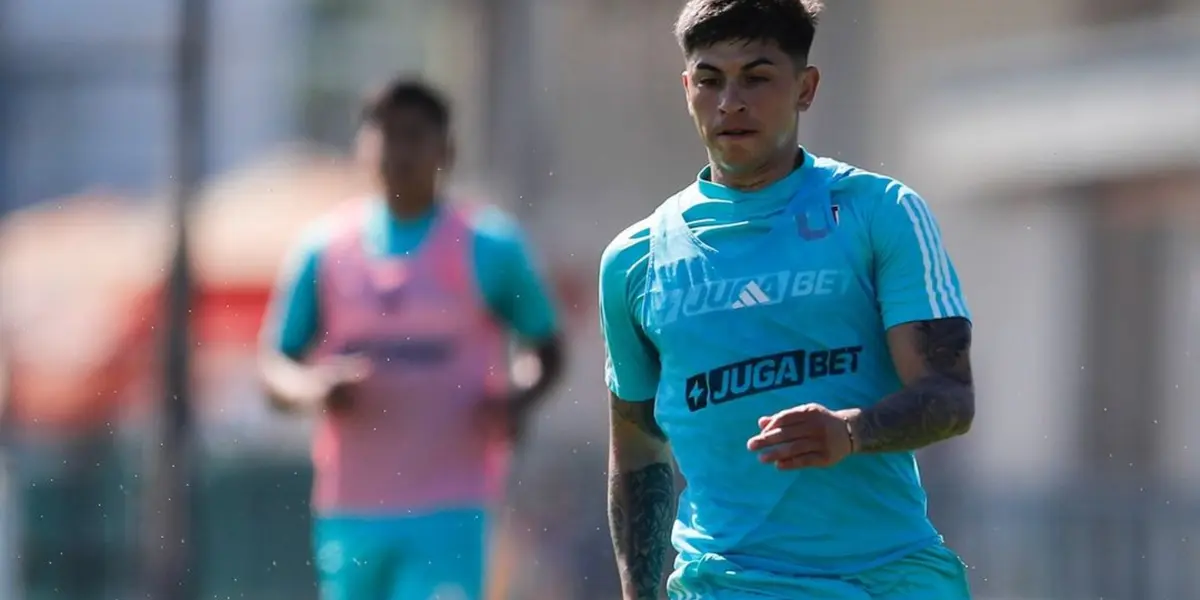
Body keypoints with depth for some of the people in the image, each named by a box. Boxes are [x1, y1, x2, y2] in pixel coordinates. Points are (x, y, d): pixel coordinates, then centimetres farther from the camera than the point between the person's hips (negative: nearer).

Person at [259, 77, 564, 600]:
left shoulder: (489, 248, -1)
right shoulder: (326, 249, 6)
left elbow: (548, 351, 8)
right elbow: (275, 366, 10)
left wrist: (520, 400, -13)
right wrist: (312, 389, -13)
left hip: (449, 513, -3)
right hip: (350, 511, 3)